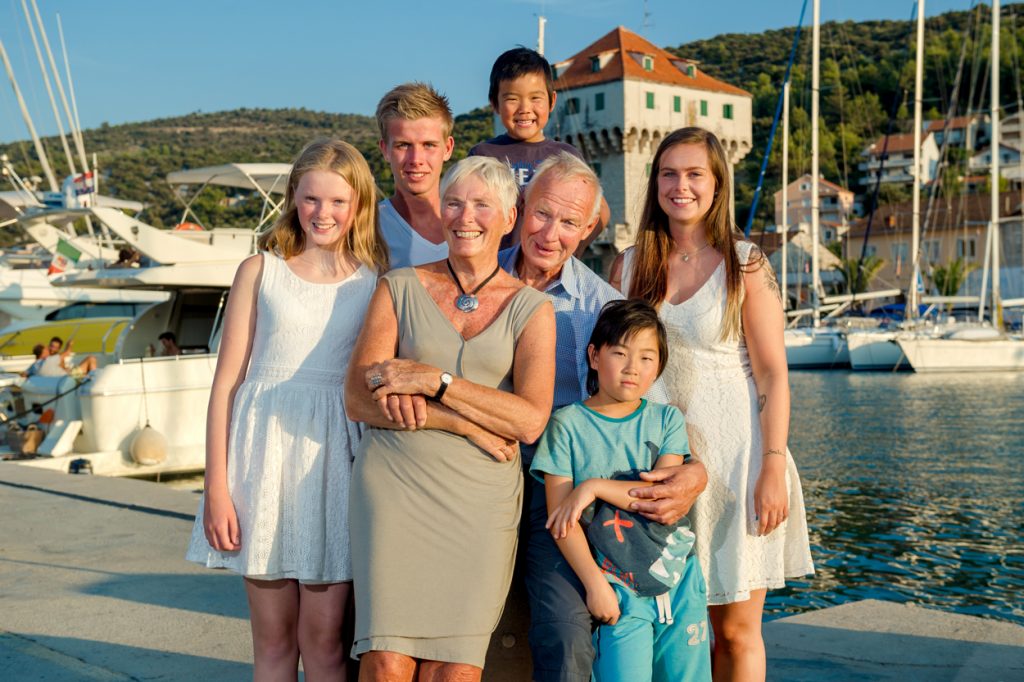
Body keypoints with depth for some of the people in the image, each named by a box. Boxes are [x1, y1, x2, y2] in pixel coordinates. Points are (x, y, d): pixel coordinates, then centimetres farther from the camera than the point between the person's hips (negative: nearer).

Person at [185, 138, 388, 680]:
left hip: (336, 457, 0)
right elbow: (227, 381, 2)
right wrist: (216, 486, -3)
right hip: (265, 450, 0)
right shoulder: (260, 271, 4)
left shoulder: (375, 282, 5)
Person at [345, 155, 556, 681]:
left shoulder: (531, 308, 9)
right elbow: (359, 400, 0)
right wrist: (466, 423, -8)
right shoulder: (400, 288, 9)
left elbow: (530, 420, -5)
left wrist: (433, 381, -12)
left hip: (482, 499, 1)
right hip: (396, 485, 0)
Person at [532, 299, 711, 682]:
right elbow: (559, 518, -6)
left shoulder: (667, 420, 6)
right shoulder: (568, 424, -2)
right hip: (618, 590, -3)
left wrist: (594, 486, -13)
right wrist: (595, 584, -11)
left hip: (679, 582, 3)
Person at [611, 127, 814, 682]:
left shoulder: (745, 264, -1)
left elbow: (773, 374, -5)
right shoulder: (629, 266, 7)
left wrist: (774, 468, -12)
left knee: (736, 629, 3)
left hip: (733, 456, -2)